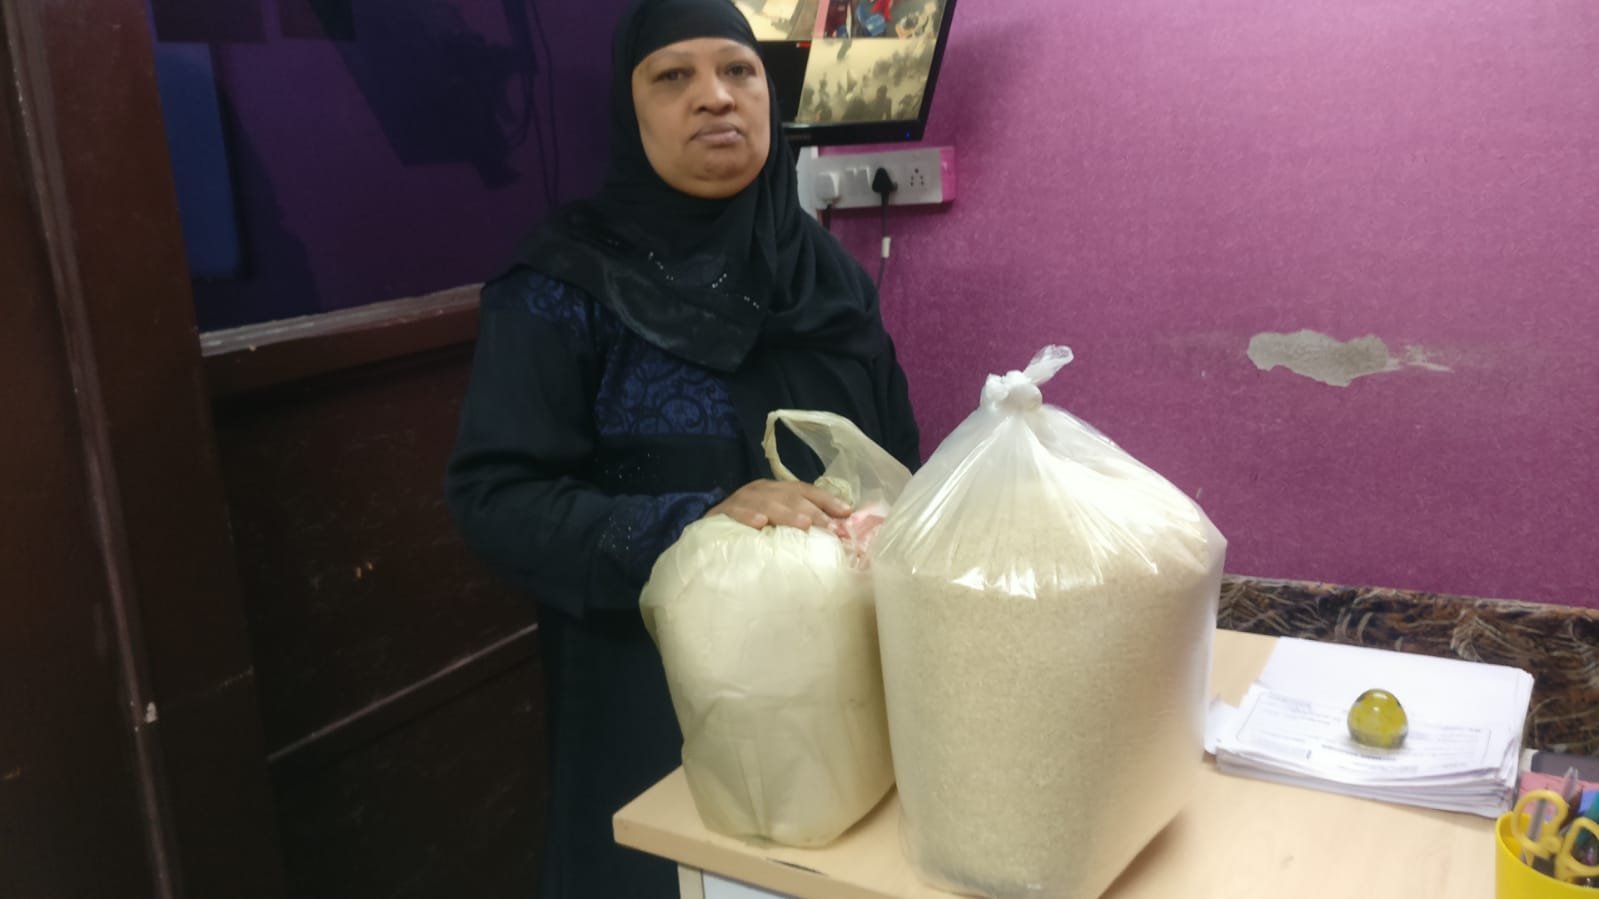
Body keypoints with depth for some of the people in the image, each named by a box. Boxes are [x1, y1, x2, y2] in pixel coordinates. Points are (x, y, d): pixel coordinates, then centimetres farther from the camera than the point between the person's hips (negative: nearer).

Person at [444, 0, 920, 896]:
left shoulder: (828, 269, 3)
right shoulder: (567, 283, -12)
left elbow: (897, 458, 9)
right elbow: (496, 497, -18)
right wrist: (698, 522, -30)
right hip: (656, 685, -4)